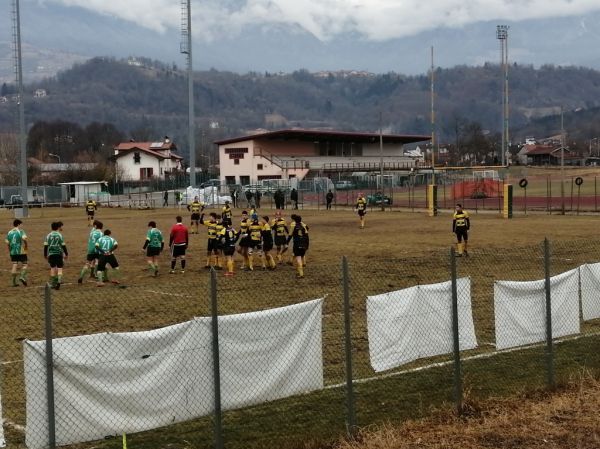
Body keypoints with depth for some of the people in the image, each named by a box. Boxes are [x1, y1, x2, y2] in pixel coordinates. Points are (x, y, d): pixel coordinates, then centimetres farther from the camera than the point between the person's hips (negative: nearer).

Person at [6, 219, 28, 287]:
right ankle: (22, 276, -15)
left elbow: (7, 243, 8)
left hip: (13, 252, 5)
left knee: (15, 266, 8)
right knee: (24, 264, 6)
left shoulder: (9, 232, 9)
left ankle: (14, 282, 8)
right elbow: (24, 238, -24)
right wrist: (26, 246, -9)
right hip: (21, 251, -5)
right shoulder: (20, 231, -7)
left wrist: (10, 251, 16)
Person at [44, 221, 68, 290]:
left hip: (51, 254, 2)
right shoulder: (60, 235, -4)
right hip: (59, 254, -2)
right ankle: (59, 281, -19)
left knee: (53, 268, 12)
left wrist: (45, 255, 13)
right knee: (59, 268, 1)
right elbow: (63, 245, -4)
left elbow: (46, 246, 4)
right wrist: (66, 254, 5)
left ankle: (52, 284, 17)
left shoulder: (48, 236, 3)